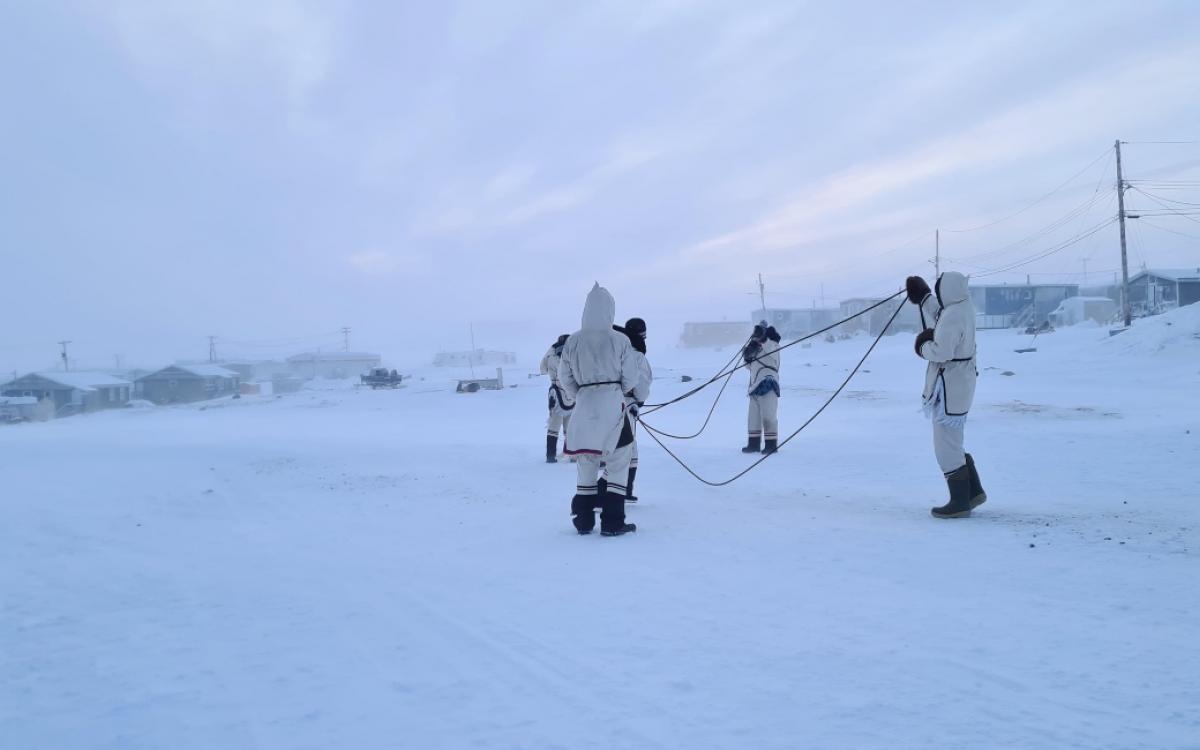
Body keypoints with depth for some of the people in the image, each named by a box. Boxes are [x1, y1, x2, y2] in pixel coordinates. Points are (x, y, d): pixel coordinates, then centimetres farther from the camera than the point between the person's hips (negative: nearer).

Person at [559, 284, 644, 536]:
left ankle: (583, 521, 21)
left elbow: (564, 377, 4)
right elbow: (631, 379, -3)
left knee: (586, 463, 15)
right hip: (612, 404, -3)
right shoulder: (620, 341, -8)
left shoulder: (573, 341, -2)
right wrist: (638, 395, 18)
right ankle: (612, 522, 5)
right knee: (618, 462, 7)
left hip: (584, 405, 3)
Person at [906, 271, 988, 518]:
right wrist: (923, 297, 27)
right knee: (951, 442, 21)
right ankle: (974, 491, 27)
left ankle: (960, 503, 8)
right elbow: (938, 318, 26)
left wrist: (922, 347, -10)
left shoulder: (953, 316, -23)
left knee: (946, 446, 0)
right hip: (958, 382, 10)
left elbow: (941, 351, -29)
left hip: (949, 386, -10)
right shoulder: (962, 307, 7)